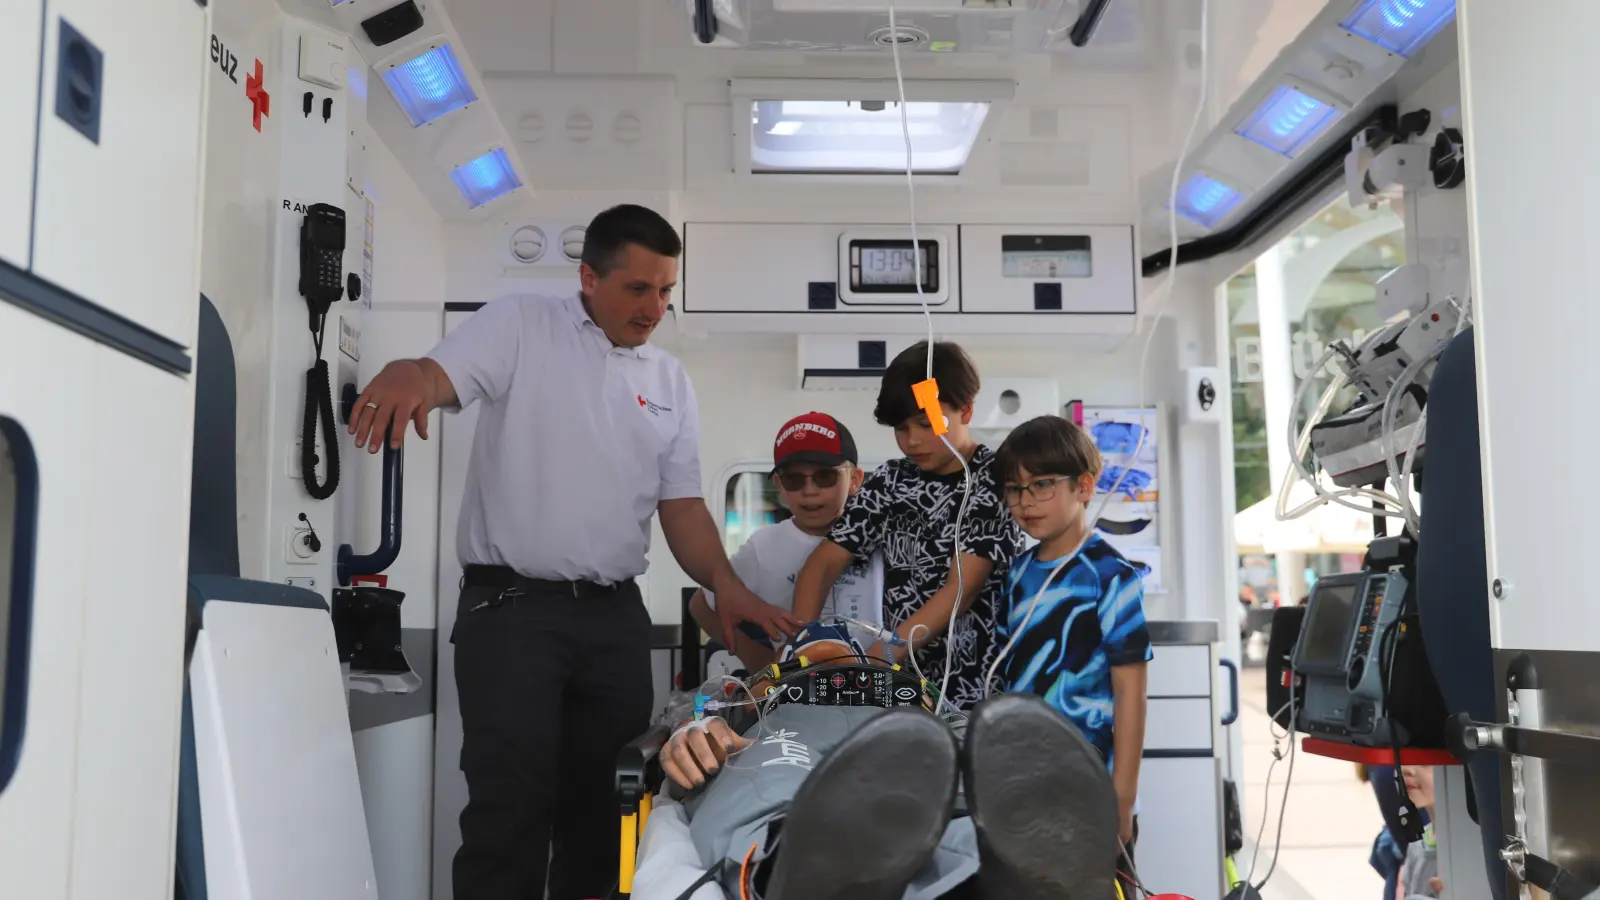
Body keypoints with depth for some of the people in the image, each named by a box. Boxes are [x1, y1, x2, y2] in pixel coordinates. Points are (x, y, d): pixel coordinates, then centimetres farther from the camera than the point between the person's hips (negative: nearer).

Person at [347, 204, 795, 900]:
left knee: (609, 801, 10)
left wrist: (724, 583, -5)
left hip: (616, 614, 5)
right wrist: (409, 375, -40)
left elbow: (681, 504, 12)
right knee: (512, 804, -8)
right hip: (511, 606, -5)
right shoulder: (519, 326, 1)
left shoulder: (671, 382, 14)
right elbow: (439, 375, -15)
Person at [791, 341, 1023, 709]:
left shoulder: (997, 482, -7)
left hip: (978, 690, -4)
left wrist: (874, 657, -24)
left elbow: (962, 590, -15)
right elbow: (824, 562, 3)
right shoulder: (889, 481, 6)